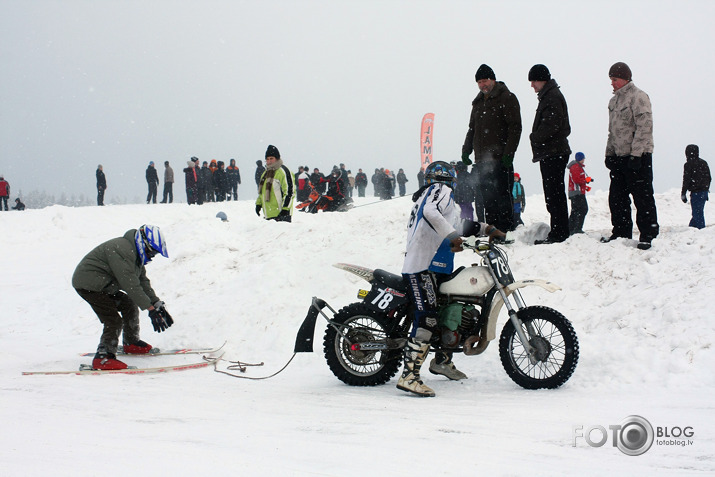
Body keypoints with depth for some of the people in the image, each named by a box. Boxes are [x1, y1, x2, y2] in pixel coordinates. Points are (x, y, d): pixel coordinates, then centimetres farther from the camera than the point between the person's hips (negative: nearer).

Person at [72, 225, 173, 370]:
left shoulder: (135, 254, 9)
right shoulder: (122, 250, -26)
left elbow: (143, 281, 14)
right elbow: (130, 284, -27)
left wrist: (157, 304, 6)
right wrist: (151, 309, -25)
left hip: (103, 285, 11)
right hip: (88, 284, -11)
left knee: (129, 305, 17)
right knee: (114, 320, -20)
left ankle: (131, 343, 30)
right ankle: (103, 357, -20)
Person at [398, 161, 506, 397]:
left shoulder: (425, 194, 28)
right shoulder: (441, 190, 0)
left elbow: (457, 226, 33)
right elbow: (430, 212, -23)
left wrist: (486, 229, 26)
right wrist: (451, 236, -30)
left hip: (436, 269, 10)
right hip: (424, 268, -10)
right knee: (427, 320, -20)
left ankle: (442, 360, 32)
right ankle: (409, 376, -27)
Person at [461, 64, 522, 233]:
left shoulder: (507, 98, -3)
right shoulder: (478, 102, 20)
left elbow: (515, 128, -10)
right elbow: (472, 128, 28)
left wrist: (509, 153, -17)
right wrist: (466, 149, 16)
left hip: (500, 159, -7)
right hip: (481, 159, 7)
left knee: (502, 196, -9)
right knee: (487, 198, 7)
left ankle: (506, 230, -7)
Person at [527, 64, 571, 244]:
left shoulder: (553, 96, -12)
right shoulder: (548, 95, 20)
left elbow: (551, 125, -21)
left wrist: (535, 138, -11)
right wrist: (537, 139, 12)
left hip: (553, 153, -11)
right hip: (550, 154, 11)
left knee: (554, 195, -10)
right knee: (553, 195, 12)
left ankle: (559, 234, -8)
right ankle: (558, 234, 16)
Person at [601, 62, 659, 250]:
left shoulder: (638, 97, -9)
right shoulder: (614, 100, 17)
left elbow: (644, 127, -16)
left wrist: (636, 154, -20)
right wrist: (609, 153, 17)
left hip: (638, 157, -8)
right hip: (619, 157, 8)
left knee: (642, 197, -4)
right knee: (616, 197, 10)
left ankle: (647, 234, 2)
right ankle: (621, 232, 20)